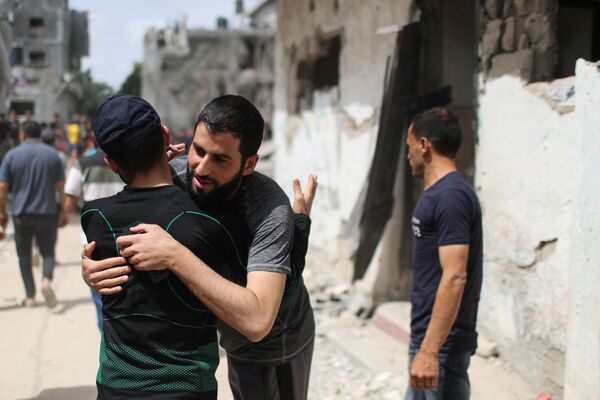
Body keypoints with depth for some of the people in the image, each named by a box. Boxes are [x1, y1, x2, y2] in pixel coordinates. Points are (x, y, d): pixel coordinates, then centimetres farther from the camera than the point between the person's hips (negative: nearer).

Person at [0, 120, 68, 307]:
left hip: (21, 214, 0)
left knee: (24, 255, 11)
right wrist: (63, 211, 6)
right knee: (48, 252, 9)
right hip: (47, 213, 0)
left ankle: (30, 296, 11)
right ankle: (47, 280, -19)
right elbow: (61, 186, 0)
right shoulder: (52, 155, 1)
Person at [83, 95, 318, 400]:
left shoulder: (271, 210, -34)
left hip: (276, 344, -5)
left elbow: (256, 321, -43)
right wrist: (90, 270, -31)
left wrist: (174, 256, -45)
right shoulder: (173, 177, -20)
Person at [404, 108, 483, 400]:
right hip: (427, 335, 10)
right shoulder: (437, 193, 13)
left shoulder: (450, 196, -18)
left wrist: (429, 351, -26)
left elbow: (455, 277, -24)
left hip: (441, 343, -10)